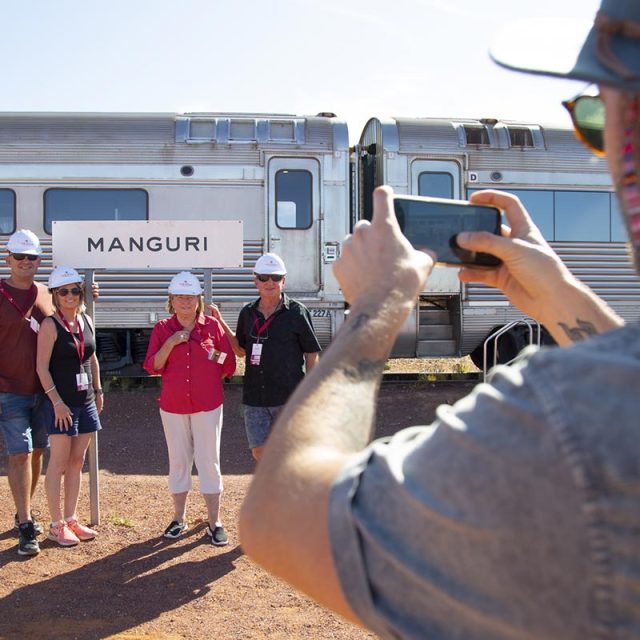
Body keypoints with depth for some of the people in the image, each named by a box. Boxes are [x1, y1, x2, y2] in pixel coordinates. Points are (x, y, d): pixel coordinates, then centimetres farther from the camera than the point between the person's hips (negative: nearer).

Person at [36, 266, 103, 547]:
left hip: (86, 401, 7)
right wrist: (57, 402, -16)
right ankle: (56, 525, 9)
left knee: (77, 461, 11)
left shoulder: (86, 320, 8)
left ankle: (71, 519, 21)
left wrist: (98, 391, 15)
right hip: (60, 403, -6)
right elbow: (42, 367, -13)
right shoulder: (50, 325, -11)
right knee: (59, 463, 0)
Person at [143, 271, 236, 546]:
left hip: (207, 405, -1)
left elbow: (228, 364, 3)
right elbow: (152, 367, -7)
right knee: (178, 461, 11)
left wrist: (206, 379, 0)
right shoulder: (162, 329, 2)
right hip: (173, 406, 1)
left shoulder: (212, 326, -1)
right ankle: (179, 519, 25)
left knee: (209, 461, 2)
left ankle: (214, 522, 11)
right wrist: (170, 343, -17)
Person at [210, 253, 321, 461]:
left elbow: (311, 352, 0)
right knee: (260, 453, 5)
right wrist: (221, 323, 7)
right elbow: (241, 350, 17)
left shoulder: (296, 311, -4)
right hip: (254, 397, 4)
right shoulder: (247, 313, 8)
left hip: (290, 396, -4)